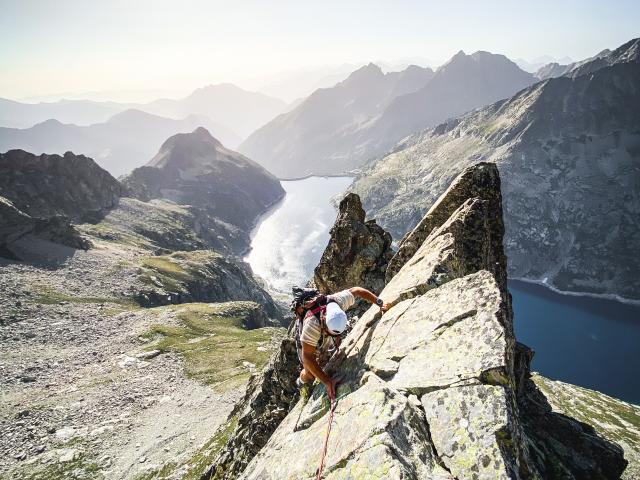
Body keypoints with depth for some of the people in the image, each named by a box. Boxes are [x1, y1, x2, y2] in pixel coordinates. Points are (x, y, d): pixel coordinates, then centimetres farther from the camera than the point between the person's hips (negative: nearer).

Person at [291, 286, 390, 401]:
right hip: (307, 343, -4)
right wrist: (327, 382, -51)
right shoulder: (312, 324, -50)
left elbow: (355, 290, -19)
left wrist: (380, 303, -21)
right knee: (310, 375, 8)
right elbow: (307, 357, -46)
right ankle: (301, 382, 40)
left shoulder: (338, 301, -39)